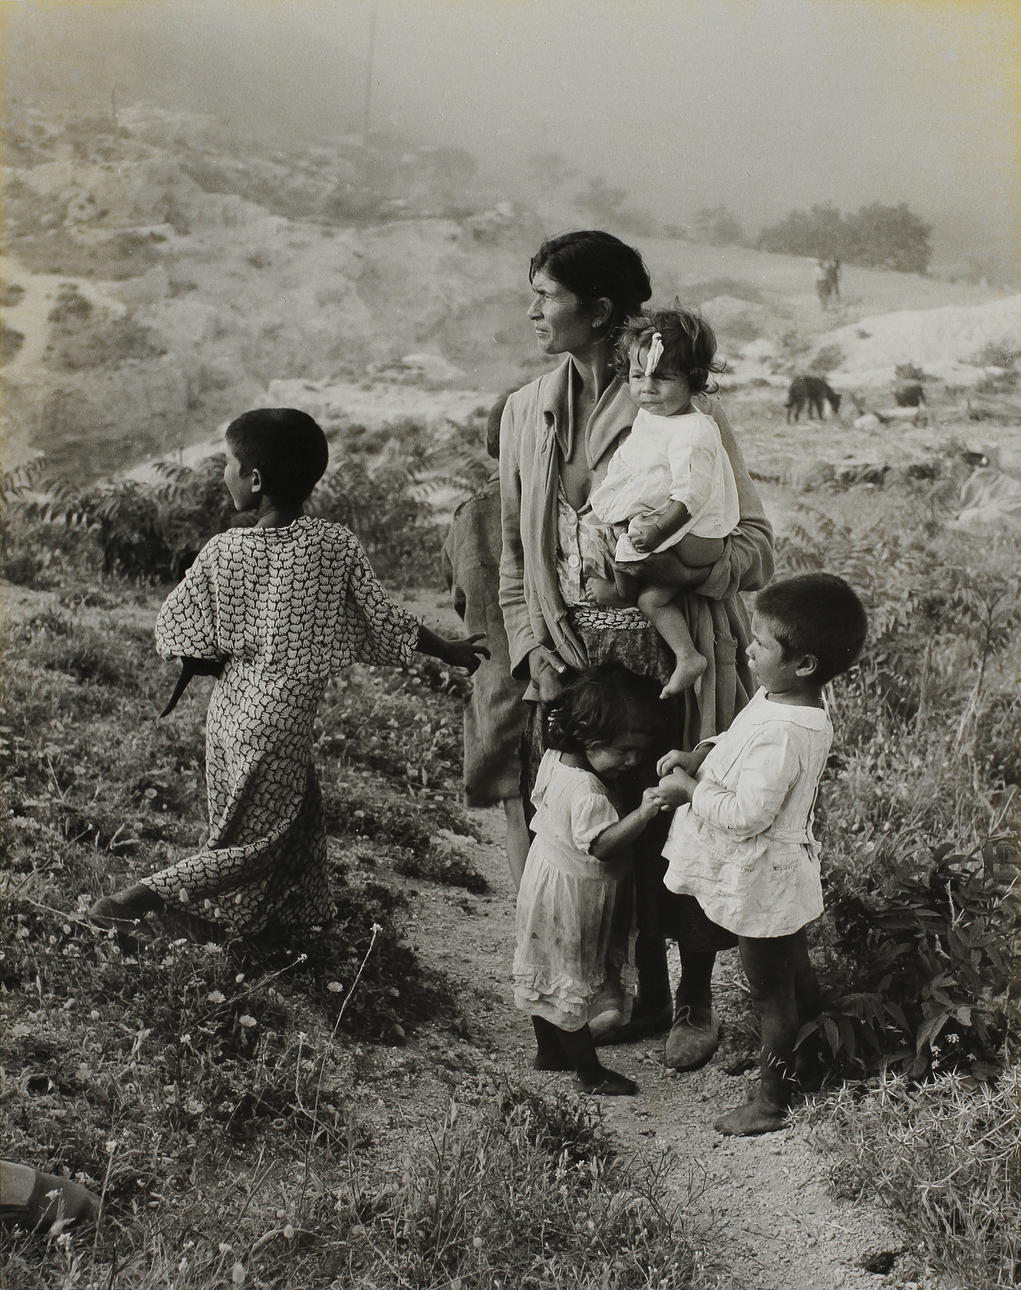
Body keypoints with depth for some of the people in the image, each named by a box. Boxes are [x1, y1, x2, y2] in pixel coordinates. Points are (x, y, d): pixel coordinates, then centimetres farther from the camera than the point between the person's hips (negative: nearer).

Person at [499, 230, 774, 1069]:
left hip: (671, 657, -4)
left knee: (681, 829, 4)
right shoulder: (528, 412, 7)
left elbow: (756, 545, -11)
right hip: (575, 655, 5)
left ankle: (696, 1002, 24)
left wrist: (676, 563, -29)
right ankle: (647, 994, 31)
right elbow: (514, 549, 12)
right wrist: (534, 648, 1)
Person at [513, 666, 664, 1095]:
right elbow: (602, 843, -35)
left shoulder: (554, 759, -3)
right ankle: (590, 1072, 17)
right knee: (573, 979, 3)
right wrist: (643, 814, -40)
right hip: (574, 895, -10)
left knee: (549, 971, 22)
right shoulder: (587, 791, -32)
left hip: (546, 871, 10)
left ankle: (548, 1050, 39)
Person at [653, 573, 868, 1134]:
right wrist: (700, 754, -2)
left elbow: (747, 814, -32)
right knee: (793, 973, 27)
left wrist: (689, 790, -19)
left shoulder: (784, 734, -33)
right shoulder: (778, 698, -3)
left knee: (769, 990, 8)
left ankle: (772, 1099, 24)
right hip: (781, 871, 9)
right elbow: (741, 743, 14)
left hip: (760, 881, -9)